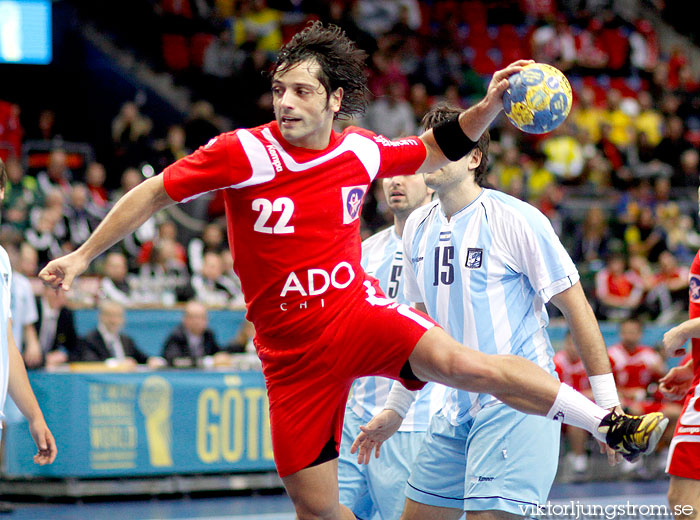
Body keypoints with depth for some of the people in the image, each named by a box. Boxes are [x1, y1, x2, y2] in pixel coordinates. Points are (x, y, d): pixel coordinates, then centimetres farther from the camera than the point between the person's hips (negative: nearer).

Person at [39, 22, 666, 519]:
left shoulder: (361, 152, -1)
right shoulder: (244, 152, -10)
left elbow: (439, 150, 17)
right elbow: (155, 193, 0)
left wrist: (491, 104, 2)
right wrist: (82, 256, 1)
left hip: (358, 311, 0)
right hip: (292, 349, 0)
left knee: (462, 363, -28)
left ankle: (610, 423, -27)